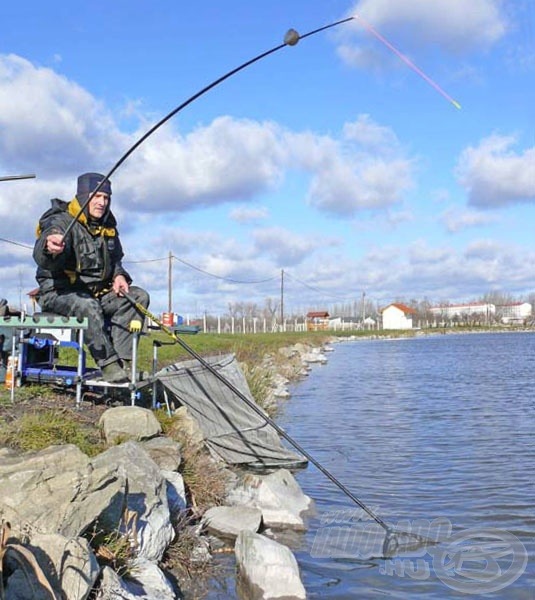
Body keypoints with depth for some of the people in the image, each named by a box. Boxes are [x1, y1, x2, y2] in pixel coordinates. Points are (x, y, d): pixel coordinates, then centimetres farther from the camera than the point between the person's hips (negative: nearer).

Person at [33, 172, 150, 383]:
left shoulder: (107, 226, 10)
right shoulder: (62, 222, -15)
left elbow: (115, 259, 23)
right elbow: (42, 258, -36)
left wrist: (119, 276, -1)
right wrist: (49, 248, -62)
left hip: (97, 291, 7)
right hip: (59, 292, -7)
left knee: (138, 296, -11)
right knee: (87, 305, -39)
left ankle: (124, 360, -19)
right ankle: (109, 364, -29)